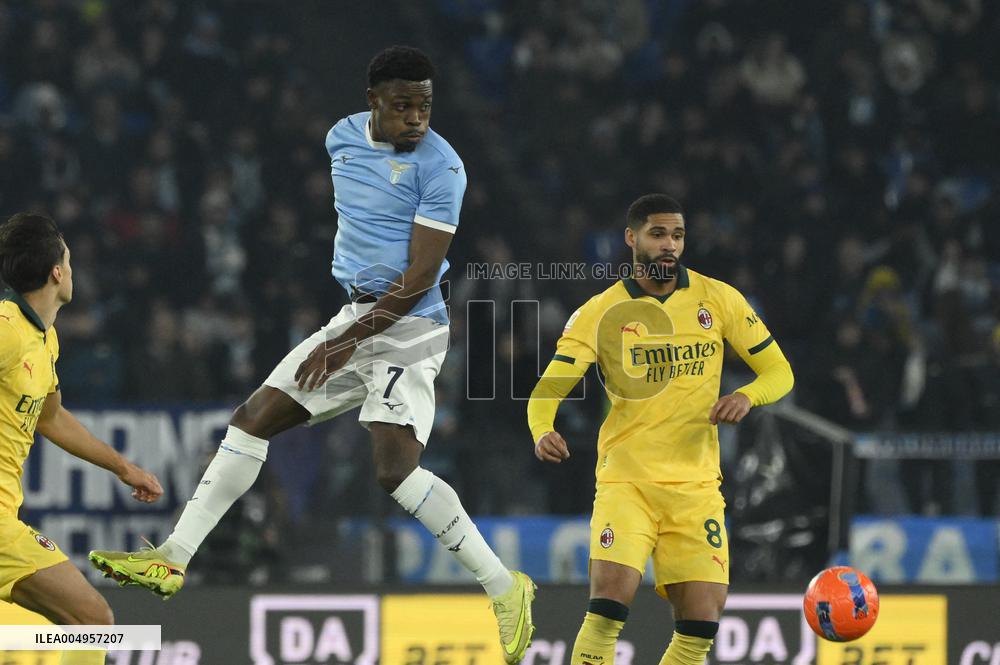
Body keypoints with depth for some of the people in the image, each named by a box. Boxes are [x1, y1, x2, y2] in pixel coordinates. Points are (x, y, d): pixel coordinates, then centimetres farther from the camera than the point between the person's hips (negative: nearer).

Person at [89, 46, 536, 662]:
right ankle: (174, 558, 9)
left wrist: (349, 340, -21)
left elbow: (421, 275, -18)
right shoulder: (343, 138, 7)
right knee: (252, 420, 5)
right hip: (355, 316, 8)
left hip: (407, 326, -8)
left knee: (396, 468, -22)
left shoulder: (440, 166, -15)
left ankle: (505, 588, -13)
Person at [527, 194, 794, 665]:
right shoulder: (600, 313, -1)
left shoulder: (717, 299, 4)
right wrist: (543, 432, -30)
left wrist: (746, 396, -15)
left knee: (701, 621, -5)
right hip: (626, 479, -2)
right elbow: (547, 390, -7)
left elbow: (778, 371, 8)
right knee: (609, 601, -20)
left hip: (696, 485, 2)